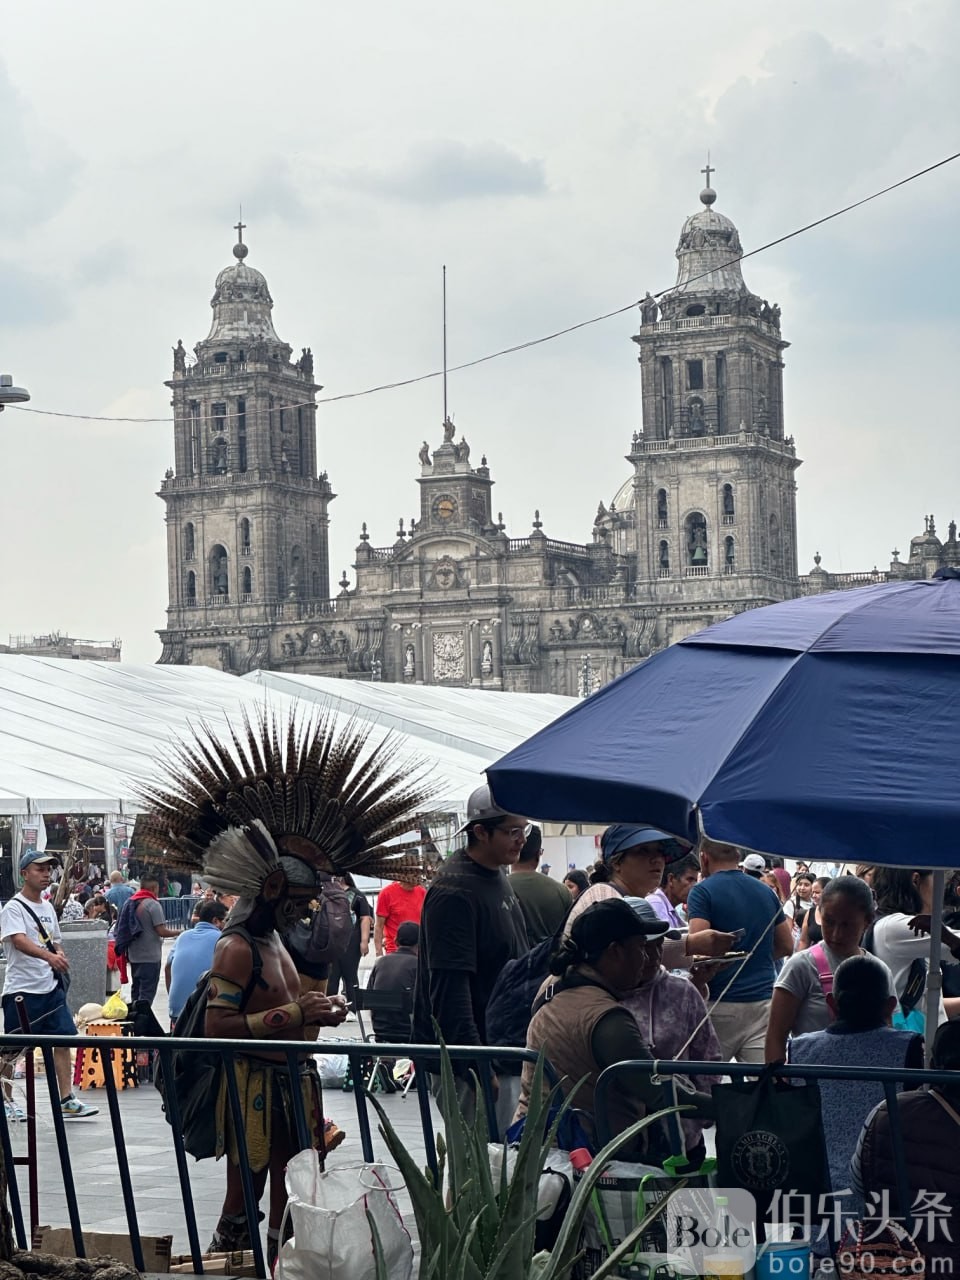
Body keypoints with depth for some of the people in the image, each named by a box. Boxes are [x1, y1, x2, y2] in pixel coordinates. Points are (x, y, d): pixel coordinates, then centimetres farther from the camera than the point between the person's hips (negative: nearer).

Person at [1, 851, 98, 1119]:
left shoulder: (48, 907, 14)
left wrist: (61, 955, 0)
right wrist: (49, 956, -43)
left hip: (51, 987, 7)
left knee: (63, 1040, -1)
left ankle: (66, 1100, 2)